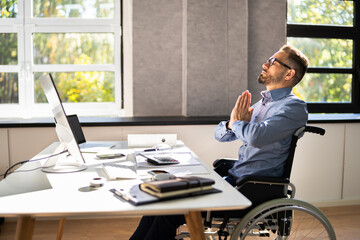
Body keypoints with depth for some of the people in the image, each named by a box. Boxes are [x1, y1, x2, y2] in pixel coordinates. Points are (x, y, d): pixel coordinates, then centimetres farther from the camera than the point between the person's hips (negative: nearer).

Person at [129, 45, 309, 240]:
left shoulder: (294, 107, -11)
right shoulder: (262, 103, 18)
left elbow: (256, 136, -30)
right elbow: (220, 134, 18)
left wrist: (238, 123, -7)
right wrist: (231, 124, -6)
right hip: (235, 176, 9)